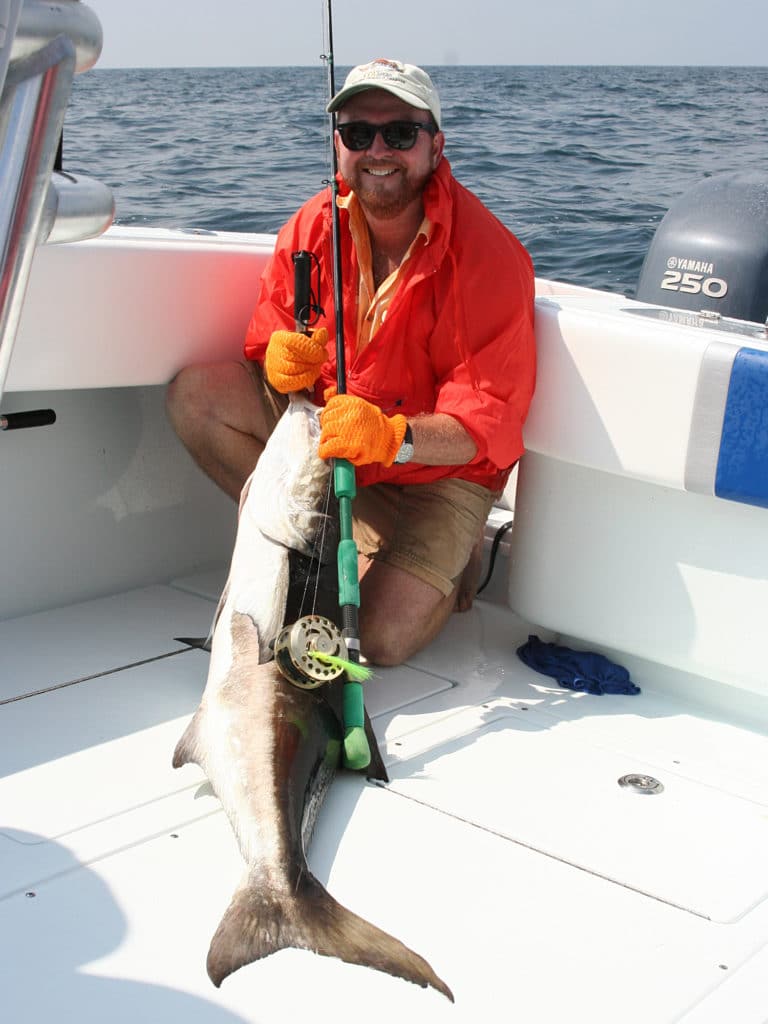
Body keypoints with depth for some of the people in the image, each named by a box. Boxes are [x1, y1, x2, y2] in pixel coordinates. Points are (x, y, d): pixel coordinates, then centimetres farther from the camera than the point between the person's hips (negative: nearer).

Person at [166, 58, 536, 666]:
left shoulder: (488, 255, -23)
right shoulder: (315, 226, -7)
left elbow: (490, 421, -27)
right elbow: (271, 340, 2)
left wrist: (394, 435, -46)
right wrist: (284, 358, -25)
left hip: (439, 471, -5)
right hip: (323, 428, 5)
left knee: (381, 638, -24)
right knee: (195, 395, -14)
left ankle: (445, 558, 11)